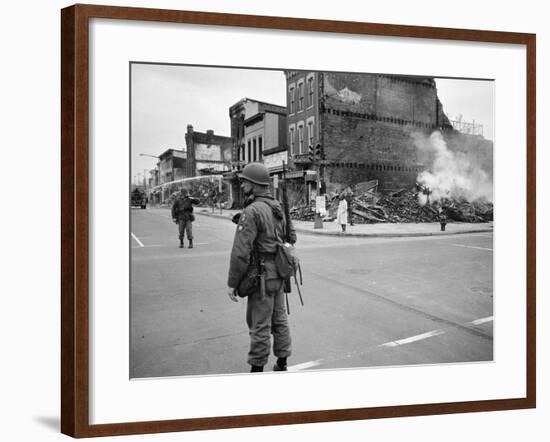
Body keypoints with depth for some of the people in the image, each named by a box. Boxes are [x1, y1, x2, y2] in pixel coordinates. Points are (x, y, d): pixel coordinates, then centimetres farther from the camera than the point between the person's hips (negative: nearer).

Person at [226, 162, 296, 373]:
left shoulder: (252, 211, -20)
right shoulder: (279, 207, 7)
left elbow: (241, 251, -22)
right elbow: (292, 236, 18)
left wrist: (232, 282, -15)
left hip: (262, 276, -9)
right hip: (279, 273, 9)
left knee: (259, 325, 1)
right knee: (279, 320, 17)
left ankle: (257, 368, 11)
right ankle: (282, 363, 28)